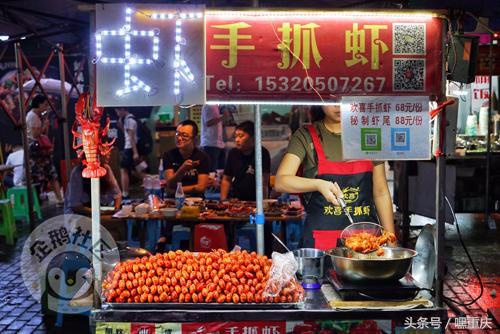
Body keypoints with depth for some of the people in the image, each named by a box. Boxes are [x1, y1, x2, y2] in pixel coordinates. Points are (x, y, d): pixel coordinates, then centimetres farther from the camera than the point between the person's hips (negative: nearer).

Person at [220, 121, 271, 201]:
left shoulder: (262, 153, -9)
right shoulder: (233, 153, 6)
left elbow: (264, 184, -12)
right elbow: (226, 180, 14)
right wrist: (223, 201, 4)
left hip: (254, 201, -3)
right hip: (235, 200, 3)